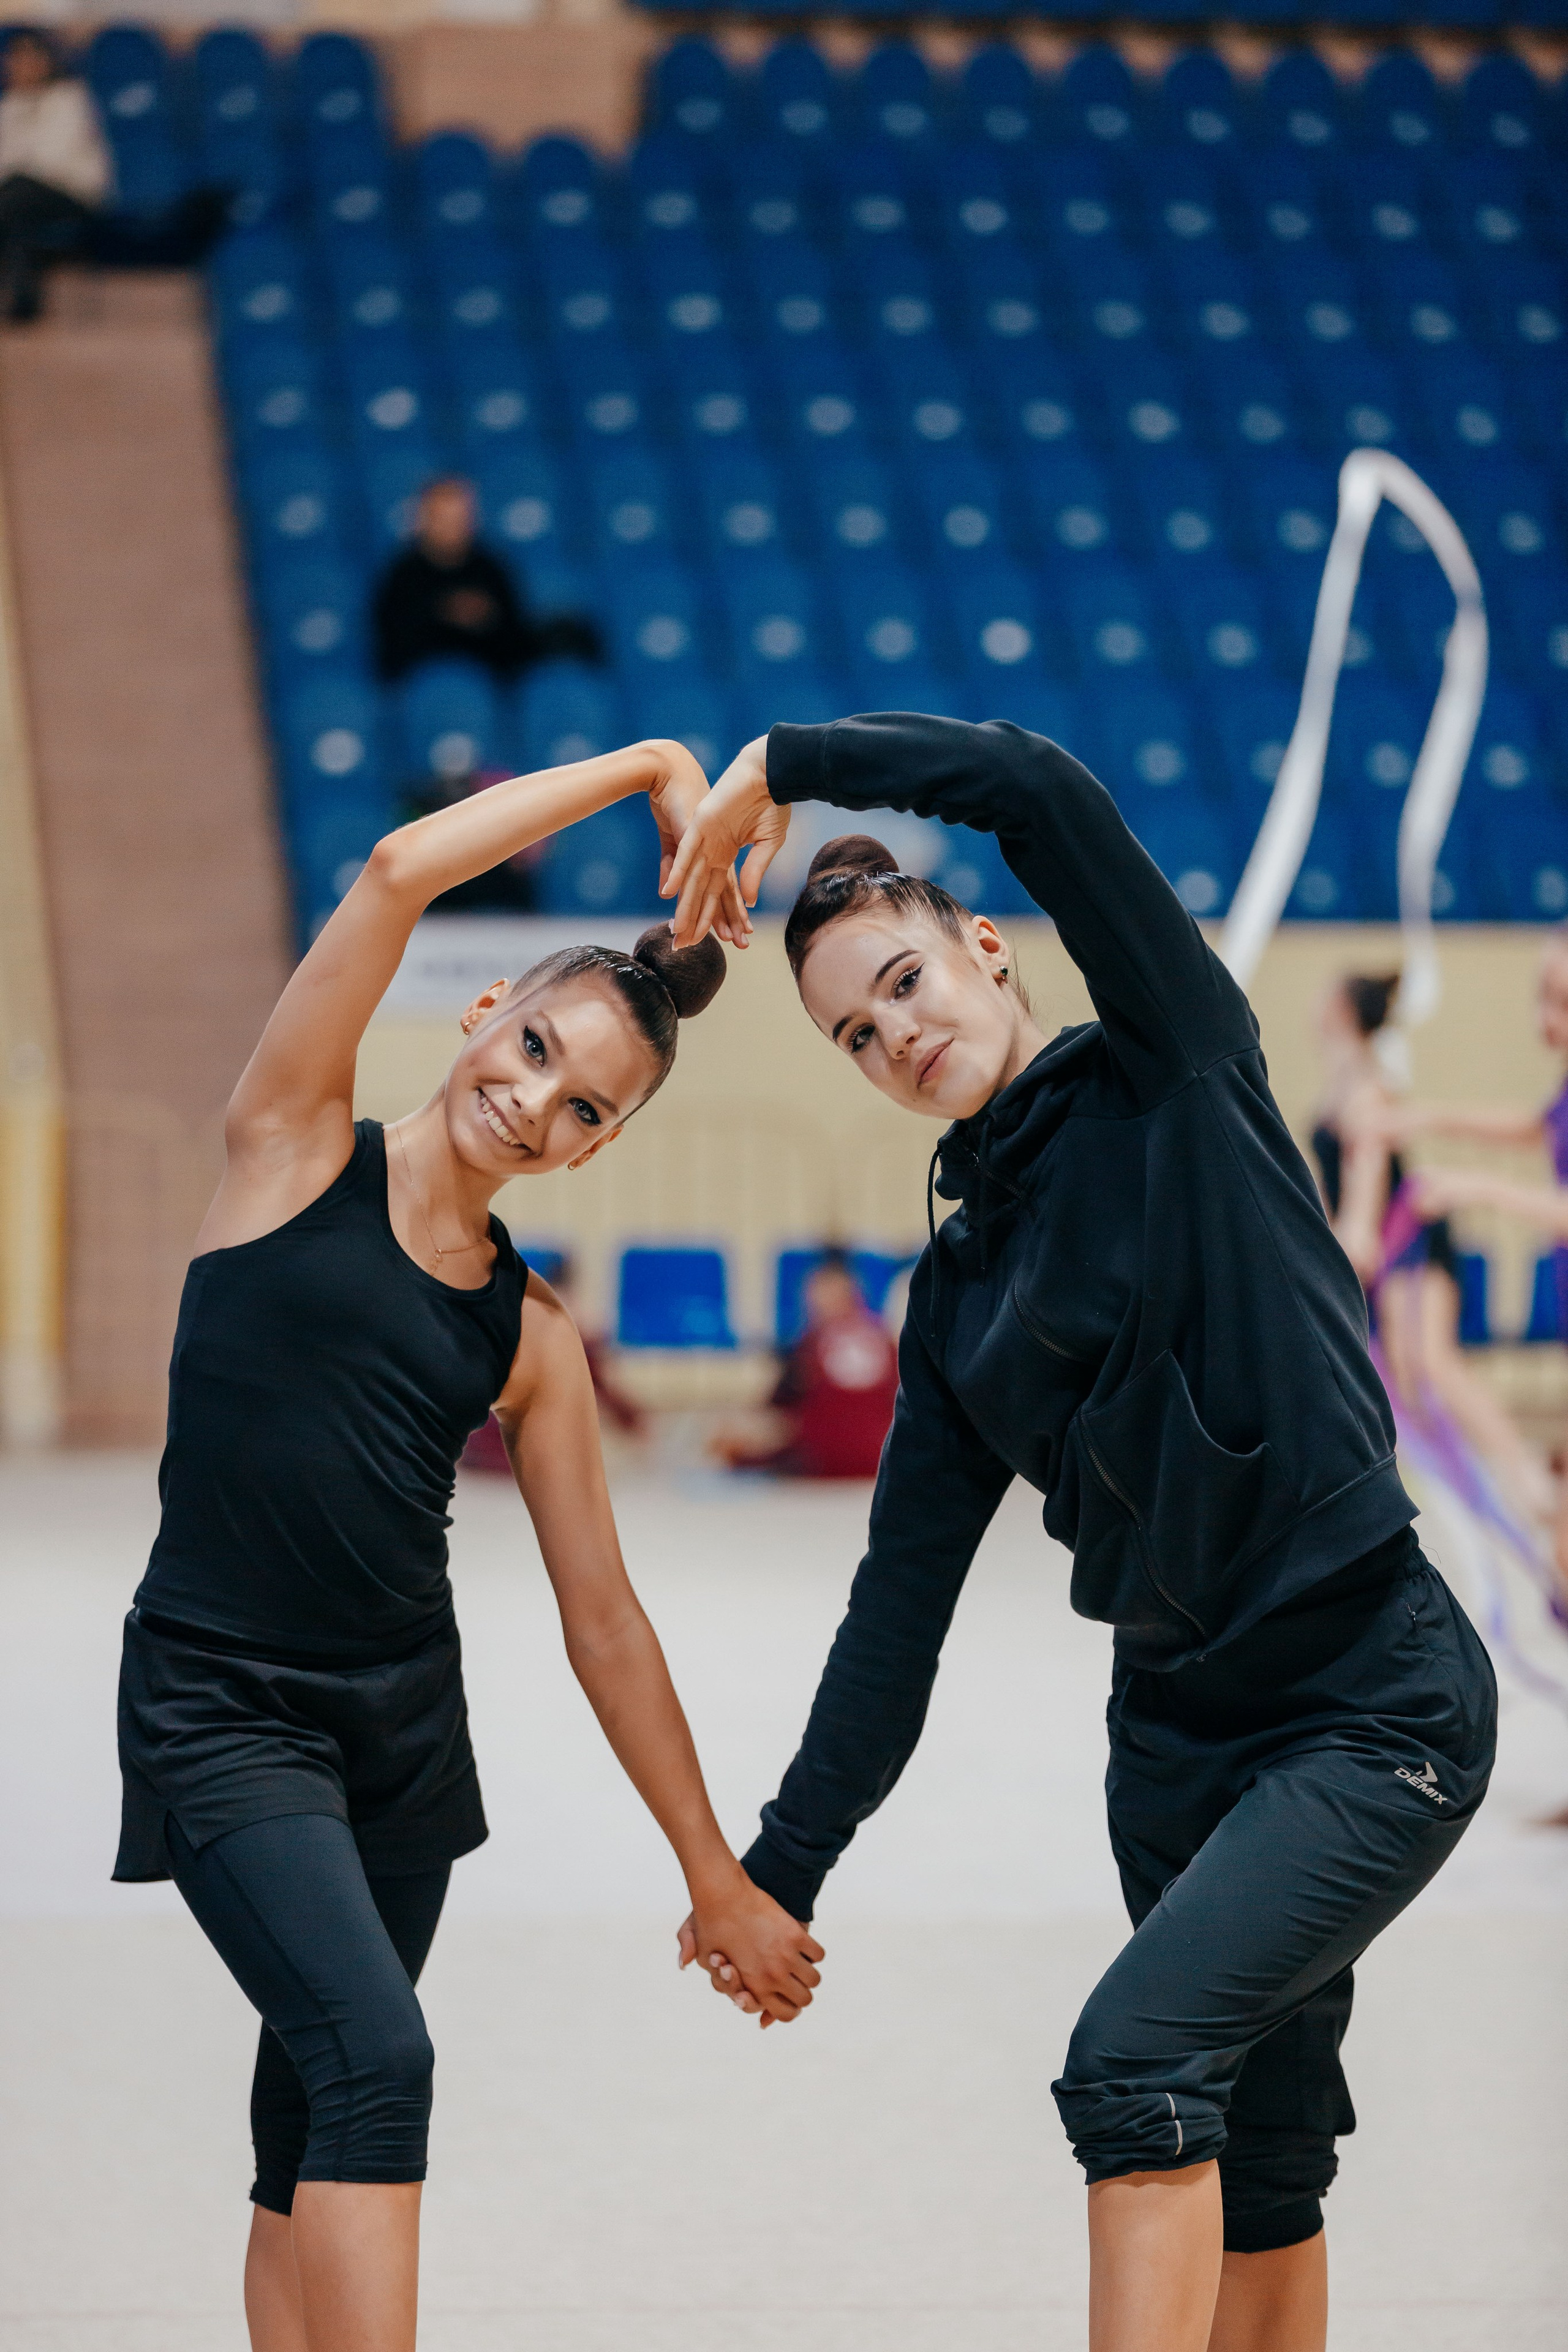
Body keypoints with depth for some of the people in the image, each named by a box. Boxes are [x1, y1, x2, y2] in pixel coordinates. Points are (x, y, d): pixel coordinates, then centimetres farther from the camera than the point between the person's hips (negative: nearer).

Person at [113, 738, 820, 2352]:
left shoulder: (531, 1342, 8)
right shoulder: (296, 1150, -1)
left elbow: (605, 1626, 12)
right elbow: (401, 869, -13)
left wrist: (718, 1879, 12)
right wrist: (652, 770, -6)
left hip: (402, 1731, 5)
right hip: (223, 1713, -5)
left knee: (309, 2144, 10)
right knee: (378, 2058, -23)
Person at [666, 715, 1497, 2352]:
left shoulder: (1178, 1079, -3)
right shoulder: (959, 1292, 11)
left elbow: (1044, 792, -17)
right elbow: (902, 1601, 14)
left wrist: (780, 768, -8)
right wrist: (786, 1865, 14)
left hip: (1377, 1712, -7)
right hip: (1179, 1735, 7)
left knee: (1135, 2051, -22)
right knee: (1255, 2177, 8)